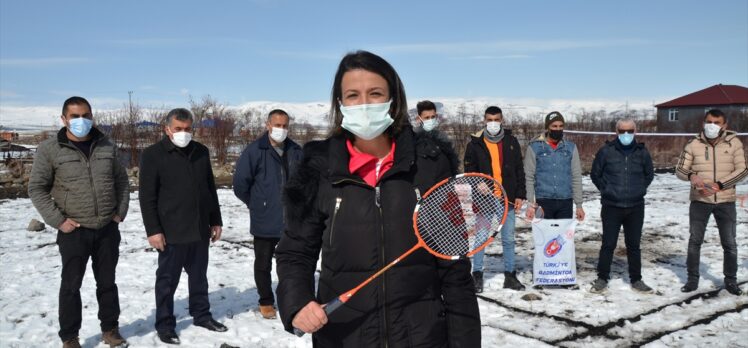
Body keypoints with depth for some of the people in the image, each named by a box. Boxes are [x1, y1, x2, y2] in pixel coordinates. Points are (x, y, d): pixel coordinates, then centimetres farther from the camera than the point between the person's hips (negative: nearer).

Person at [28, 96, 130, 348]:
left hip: (108, 228, 3)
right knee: (71, 285, 6)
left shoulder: (106, 146, 4)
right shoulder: (49, 149, -6)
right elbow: (37, 188, -3)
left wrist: (121, 211, 4)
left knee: (107, 282, 13)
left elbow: (121, 180, 13)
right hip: (73, 231, -3)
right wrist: (57, 220, -10)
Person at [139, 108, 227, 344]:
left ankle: (201, 314, 32)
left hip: (200, 229, 5)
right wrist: (153, 230, -13)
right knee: (167, 280, 7)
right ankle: (165, 324, 19)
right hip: (171, 232, -5)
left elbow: (210, 189, 14)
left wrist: (216, 221, 12)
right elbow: (147, 196, -9)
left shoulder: (201, 152, 8)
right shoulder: (153, 154, -7)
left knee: (199, 276, 17)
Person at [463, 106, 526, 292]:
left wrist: (520, 194, 3)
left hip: (507, 200, 2)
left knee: (508, 239, 10)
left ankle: (510, 275, 21)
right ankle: (477, 276, 12)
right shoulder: (475, 144, 0)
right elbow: (469, 172, 4)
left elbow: (519, 170, 9)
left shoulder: (511, 141, 7)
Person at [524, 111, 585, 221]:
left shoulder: (571, 148, 8)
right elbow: (529, 178, -2)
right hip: (543, 202, -2)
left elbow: (576, 178, 10)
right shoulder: (534, 147, 0)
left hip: (566, 202, 2)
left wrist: (579, 205, 6)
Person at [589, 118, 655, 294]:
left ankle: (636, 280, 22)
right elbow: (595, 174, 7)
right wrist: (606, 190, 1)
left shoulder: (642, 152, 1)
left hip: (636, 207, 2)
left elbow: (649, 174, 17)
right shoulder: (606, 151, -5)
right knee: (608, 244, 2)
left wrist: (640, 189, 7)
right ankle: (602, 279, 14)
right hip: (611, 207, -2)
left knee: (634, 245, 11)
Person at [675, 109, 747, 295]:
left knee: (729, 243, 8)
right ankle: (692, 278, 20)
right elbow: (680, 170, 0)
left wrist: (720, 185, -17)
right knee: (695, 241, 7)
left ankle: (731, 280, 25)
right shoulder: (693, 144, -2)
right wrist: (692, 176, -23)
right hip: (699, 201, 0)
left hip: (726, 202, 0)